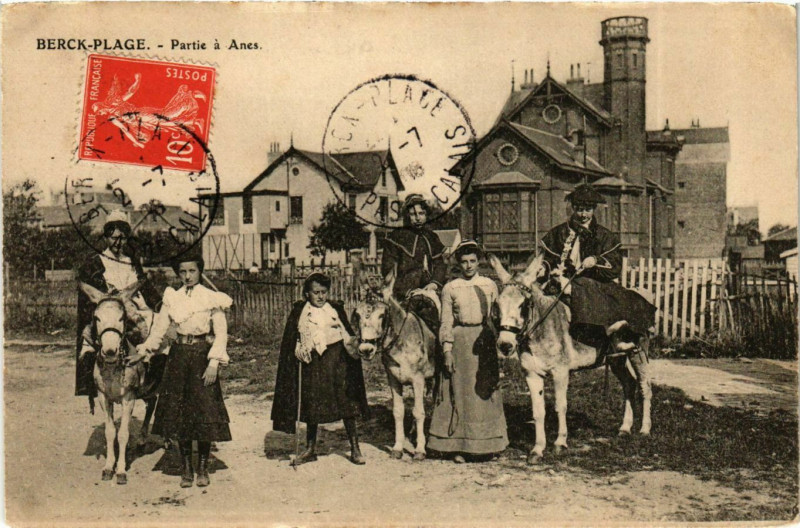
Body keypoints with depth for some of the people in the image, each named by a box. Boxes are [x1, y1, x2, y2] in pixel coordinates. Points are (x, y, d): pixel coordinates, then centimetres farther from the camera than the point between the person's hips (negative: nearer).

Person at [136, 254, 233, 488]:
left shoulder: (212, 298, -2)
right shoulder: (171, 298, 6)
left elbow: (221, 333, -4)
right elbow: (159, 330, 5)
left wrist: (214, 364, -13)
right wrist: (143, 351, -7)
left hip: (203, 355, -3)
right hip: (179, 355, 3)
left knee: (204, 411, -3)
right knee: (179, 411, 4)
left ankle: (203, 468, 10)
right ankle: (187, 468, 15)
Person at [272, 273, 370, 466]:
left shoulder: (336, 309, 5)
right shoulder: (299, 312, 5)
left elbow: (348, 335, 9)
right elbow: (291, 340, 5)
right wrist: (299, 350, -11)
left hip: (336, 361, -1)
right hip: (311, 363, 1)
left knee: (347, 403, -2)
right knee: (311, 406, 9)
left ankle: (355, 449, 7)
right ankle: (310, 449, 22)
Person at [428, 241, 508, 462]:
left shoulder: (489, 285, 7)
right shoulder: (450, 288, 1)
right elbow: (446, 322, 1)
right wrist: (447, 351, -6)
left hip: (485, 341, 2)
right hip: (460, 341, -2)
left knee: (486, 391, 5)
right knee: (459, 391, 1)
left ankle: (485, 443, 16)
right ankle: (458, 445, 7)